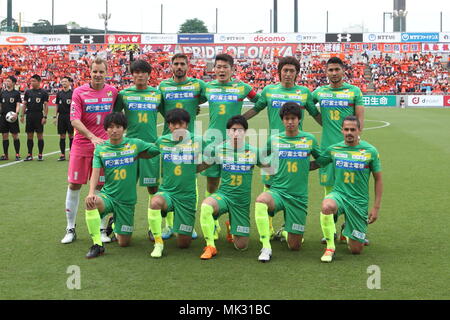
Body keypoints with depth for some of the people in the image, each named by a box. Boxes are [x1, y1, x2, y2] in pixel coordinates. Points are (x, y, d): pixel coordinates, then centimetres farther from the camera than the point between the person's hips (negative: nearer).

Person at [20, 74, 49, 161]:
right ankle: (30, 155, 11)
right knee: (29, 136, 5)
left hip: (39, 116, -4)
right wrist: (22, 115, 5)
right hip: (29, 115, 4)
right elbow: (24, 104, 14)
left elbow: (46, 105, -3)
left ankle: (40, 155, 6)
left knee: (40, 135, -1)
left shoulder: (43, 92, 0)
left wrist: (45, 117, -11)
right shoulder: (28, 92, 11)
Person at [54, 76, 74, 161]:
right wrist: (56, 116, 10)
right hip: (61, 116, 3)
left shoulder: (72, 93, 0)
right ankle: (62, 154, 9)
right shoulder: (59, 93, 11)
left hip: (70, 116, -3)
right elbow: (57, 105, 14)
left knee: (71, 135, -1)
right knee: (62, 136, 5)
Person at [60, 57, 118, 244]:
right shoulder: (79, 92, -4)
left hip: (104, 145, 1)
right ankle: (70, 229, 14)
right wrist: (92, 137, -25)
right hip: (81, 145, -1)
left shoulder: (112, 92, 3)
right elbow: (74, 120, -13)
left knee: (101, 187, 4)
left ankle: (103, 229, 14)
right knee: (74, 185, 2)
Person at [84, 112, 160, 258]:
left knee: (124, 243, 3)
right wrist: (91, 193, -27)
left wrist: (137, 155, 2)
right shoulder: (100, 149, -1)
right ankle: (97, 245, -22)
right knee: (90, 202, -37)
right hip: (107, 195, -1)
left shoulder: (135, 144, -2)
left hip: (127, 200, 1)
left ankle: (115, 225, 41)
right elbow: (95, 173, -10)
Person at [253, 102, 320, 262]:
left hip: (299, 196, 1)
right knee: (261, 201, -38)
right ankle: (266, 248, -26)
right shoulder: (273, 139, 3)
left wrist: (304, 168, 9)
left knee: (294, 246, 2)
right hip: (277, 191, -1)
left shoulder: (310, 139, 3)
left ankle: (285, 231, 39)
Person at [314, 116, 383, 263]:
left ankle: (347, 231, 38)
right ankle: (330, 247, -18)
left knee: (356, 250, 1)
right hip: (338, 194, 0)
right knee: (326, 206, -39)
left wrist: (376, 207, -1)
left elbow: (378, 179, 3)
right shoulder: (333, 149, 1)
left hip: (359, 201, 0)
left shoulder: (371, 151, -3)